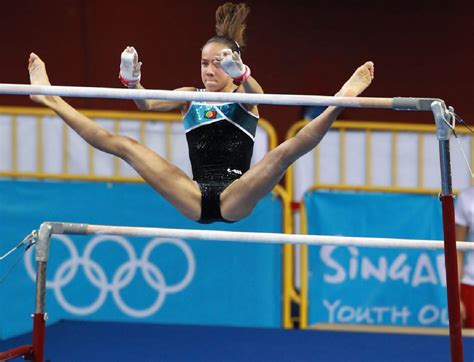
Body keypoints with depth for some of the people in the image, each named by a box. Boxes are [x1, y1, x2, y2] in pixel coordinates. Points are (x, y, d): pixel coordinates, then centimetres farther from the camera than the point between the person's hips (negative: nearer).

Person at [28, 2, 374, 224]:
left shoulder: (244, 97, 7)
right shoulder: (191, 98, 16)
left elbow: (253, 93, -20)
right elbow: (147, 103, -2)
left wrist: (242, 75, -45)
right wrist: (132, 81, -26)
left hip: (235, 199, -3)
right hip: (196, 198, 3)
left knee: (287, 150, -29)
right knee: (124, 145, -8)